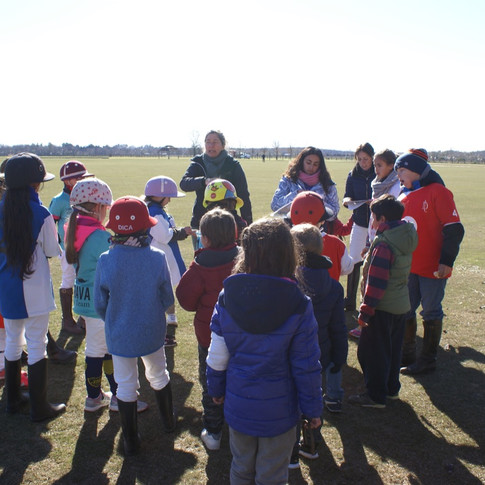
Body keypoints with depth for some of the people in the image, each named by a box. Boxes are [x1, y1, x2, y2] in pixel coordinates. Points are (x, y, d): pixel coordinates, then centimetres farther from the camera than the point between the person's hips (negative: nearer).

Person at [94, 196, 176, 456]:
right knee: (158, 376, 25)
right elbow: (167, 299, -7)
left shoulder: (105, 261, -19)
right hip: (152, 333, 1)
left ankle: (131, 441, 29)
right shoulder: (157, 257, -18)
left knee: (126, 386, 16)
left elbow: (100, 304, -7)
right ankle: (168, 421, 46)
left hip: (119, 336, -1)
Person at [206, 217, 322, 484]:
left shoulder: (227, 297, -13)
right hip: (278, 412, -2)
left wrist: (216, 389, 13)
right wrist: (313, 409, 1)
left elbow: (217, 356, -5)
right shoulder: (298, 305, -20)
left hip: (238, 408, 3)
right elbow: (306, 366, -14)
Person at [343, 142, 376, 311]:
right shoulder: (353, 175, 5)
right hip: (359, 223, 3)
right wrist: (347, 201, -16)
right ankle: (350, 302, 11)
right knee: (354, 261, 1)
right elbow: (347, 197, 7)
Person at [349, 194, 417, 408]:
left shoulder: (383, 243, -22)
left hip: (382, 308, -9)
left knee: (372, 352, 3)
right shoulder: (407, 236, 4)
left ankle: (376, 396, 13)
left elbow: (376, 282, -22)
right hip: (401, 304, 9)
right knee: (392, 348, 21)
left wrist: (366, 310, -17)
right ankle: (391, 388, 34)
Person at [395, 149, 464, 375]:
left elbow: (454, 229, -13)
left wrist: (446, 261, -17)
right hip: (408, 266, 7)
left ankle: (428, 359, 18)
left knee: (431, 312, 5)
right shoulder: (404, 198, 9)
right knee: (405, 310, 13)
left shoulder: (438, 192, -10)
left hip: (433, 268, -7)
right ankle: (407, 353, 28)